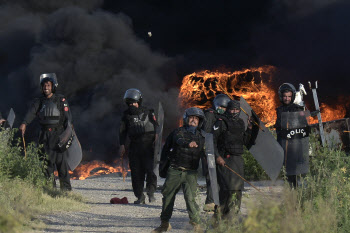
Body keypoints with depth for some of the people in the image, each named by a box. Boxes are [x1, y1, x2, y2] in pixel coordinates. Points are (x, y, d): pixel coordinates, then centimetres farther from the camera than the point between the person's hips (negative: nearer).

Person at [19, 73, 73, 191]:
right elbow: (31, 112, -6)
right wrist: (24, 123, -25)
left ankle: (66, 187, -5)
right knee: (47, 160, 4)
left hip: (58, 134, -4)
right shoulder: (39, 101, 11)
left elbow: (68, 117, -2)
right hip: (45, 135, 4)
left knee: (61, 160, -9)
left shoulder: (61, 100, 3)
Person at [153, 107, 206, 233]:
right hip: (175, 171, 0)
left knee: (190, 197, -17)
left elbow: (205, 154, 20)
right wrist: (188, 143, -43)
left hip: (190, 172, 0)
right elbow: (179, 141, -23)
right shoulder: (178, 132, 0)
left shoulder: (201, 136, 10)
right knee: (168, 196, 8)